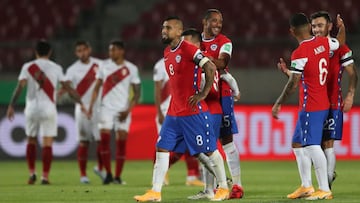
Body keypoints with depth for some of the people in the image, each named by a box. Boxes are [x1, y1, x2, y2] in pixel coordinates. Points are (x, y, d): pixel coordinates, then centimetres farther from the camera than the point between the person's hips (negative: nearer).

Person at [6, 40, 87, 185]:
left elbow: (20, 86, -8)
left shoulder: (28, 67, 3)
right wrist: (80, 103, 9)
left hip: (32, 108, 1)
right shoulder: (56, 68, 4)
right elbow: (67, 88, 3)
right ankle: (45, 177, -6)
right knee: (47, 144, 0)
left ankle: (32, 173, 12)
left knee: (31, 140, 18)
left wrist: (11, 106, -9)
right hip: (49, 109, -1)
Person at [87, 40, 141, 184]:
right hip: (107, 108, 1)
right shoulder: (104, 67, 7)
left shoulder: (131, 69, 1)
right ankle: (108, 174, 2)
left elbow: (137, 93, 2)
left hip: (123, 110, -1)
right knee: (104, 139, -9)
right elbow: (97, 88, 11)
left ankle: (117, 176, 2)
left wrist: (128, 110, -10)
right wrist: (91, 106, 0)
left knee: (121, 142, -4)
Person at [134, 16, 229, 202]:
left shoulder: (189, 50, -14)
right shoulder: (167, 53, 12)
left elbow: (211, 68, -21)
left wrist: (203, 94, -19)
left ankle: (224, 188, 14)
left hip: (194, 112, -8)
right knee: (162, 148, 2)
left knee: (208, 151, 1)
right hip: (174, 112, 8)